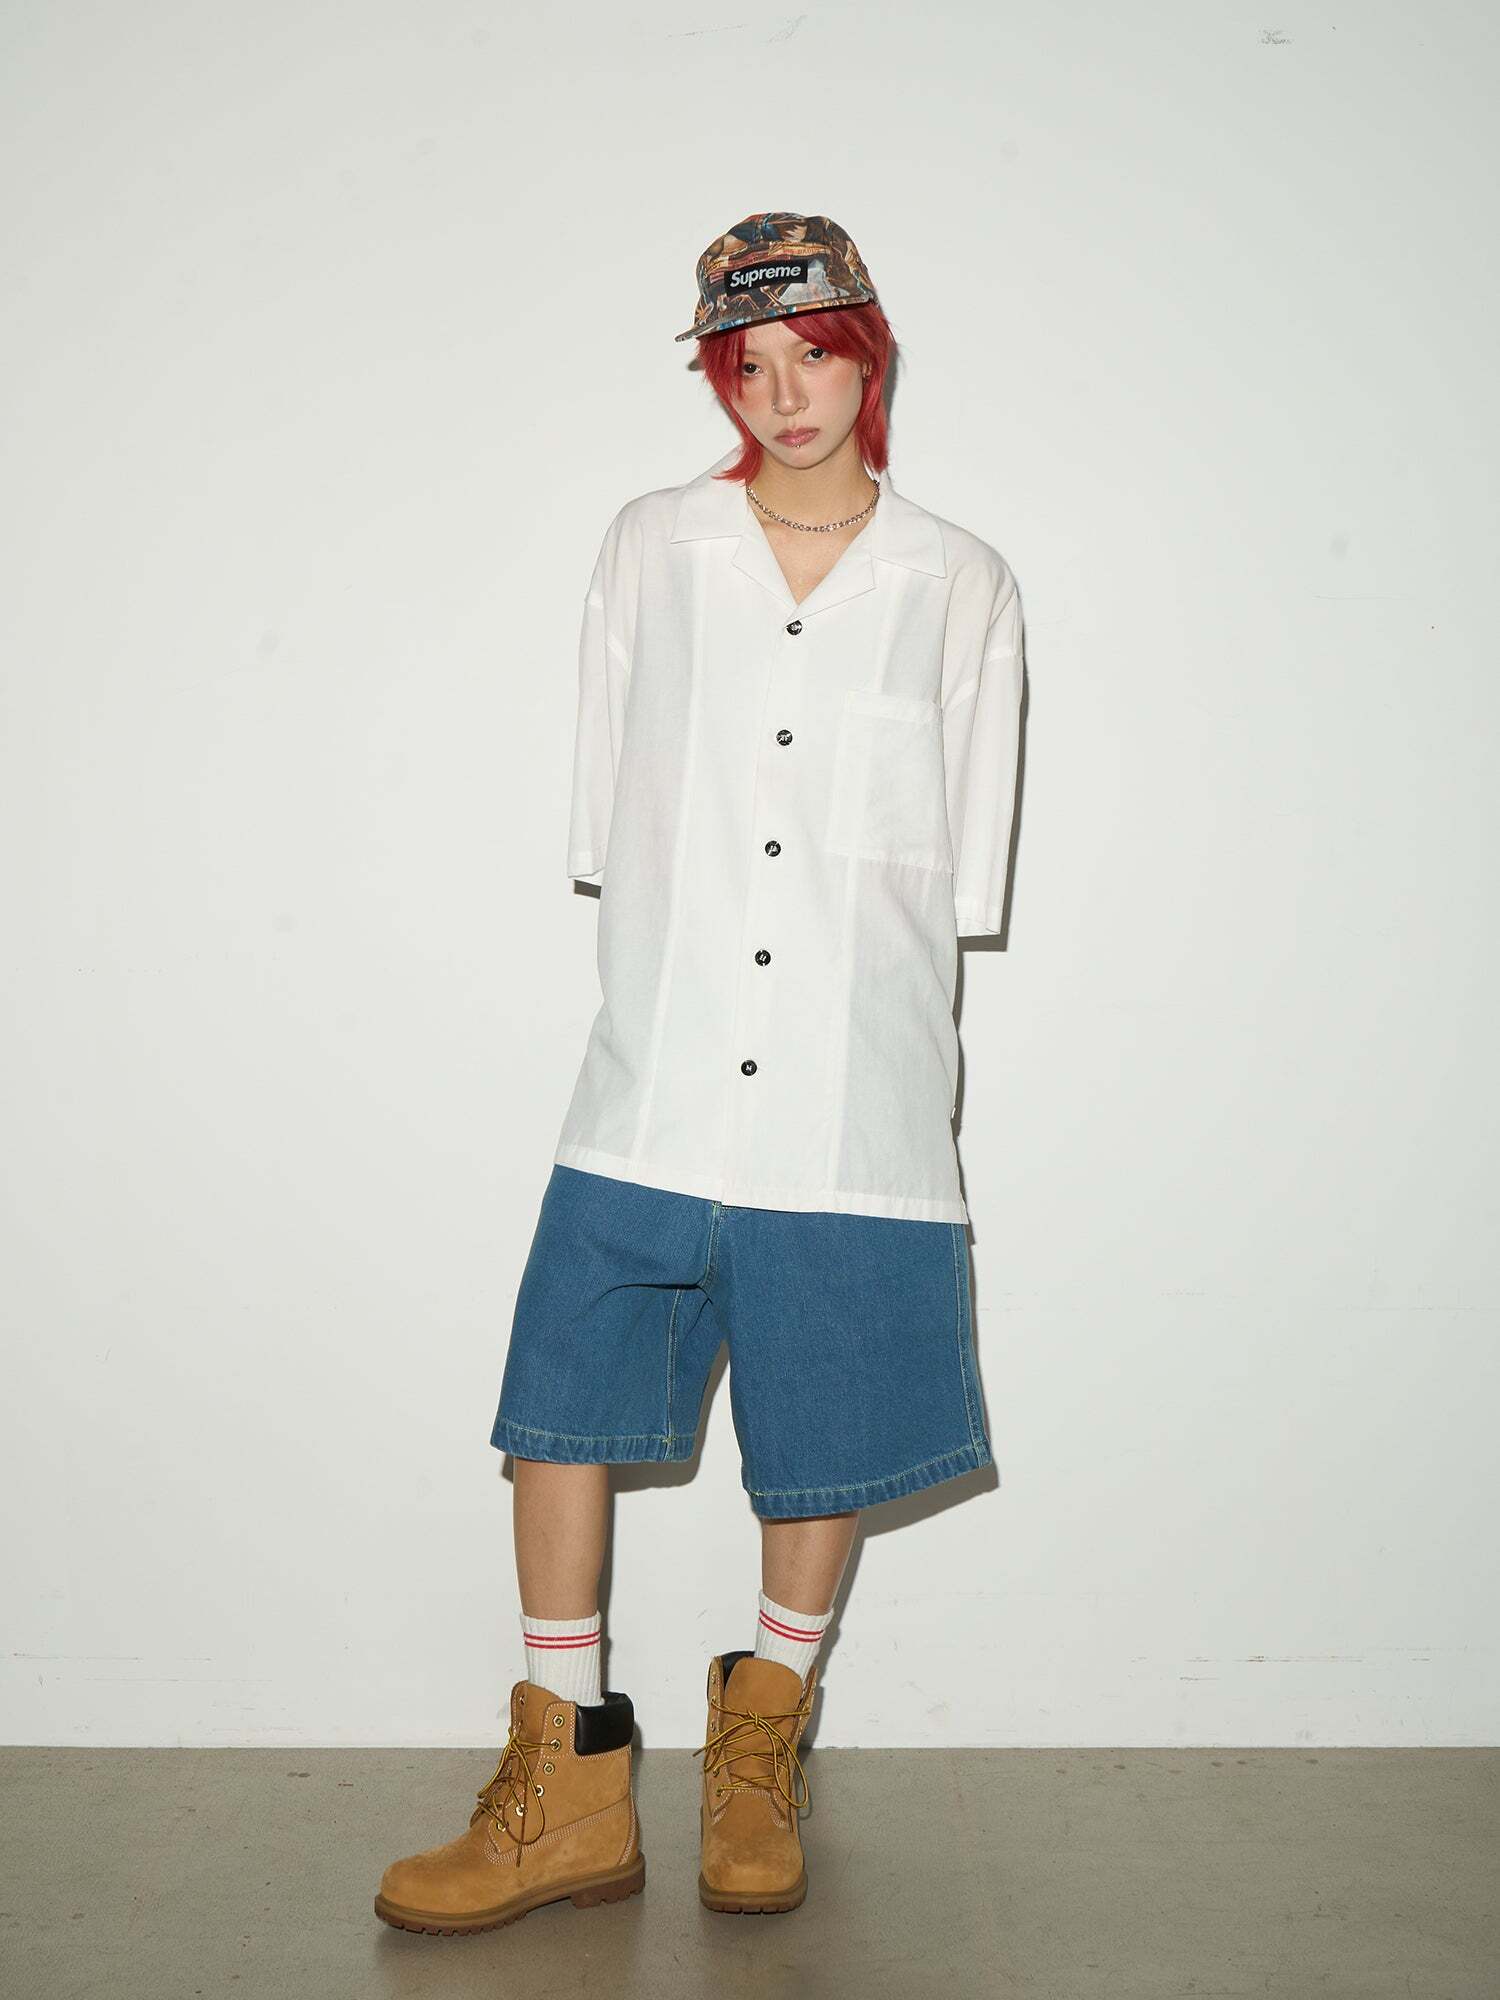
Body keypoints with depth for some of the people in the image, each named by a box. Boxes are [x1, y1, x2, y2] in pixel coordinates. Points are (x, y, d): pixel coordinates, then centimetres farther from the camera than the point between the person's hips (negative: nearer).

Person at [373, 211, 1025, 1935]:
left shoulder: (961, 586, 5)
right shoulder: (648, 549, 8)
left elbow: (963, 871, 8)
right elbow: (605, 826, 10)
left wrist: (856, 1007, 3)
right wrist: (663, 998, 6)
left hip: (855, 1101, -1)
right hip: (652, 1089, 1)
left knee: (824, 1436, 6)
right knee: (561, 1405, 0)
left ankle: (759, 1752, 29)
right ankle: (569, 1793, 16)